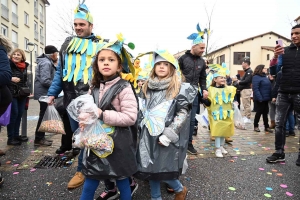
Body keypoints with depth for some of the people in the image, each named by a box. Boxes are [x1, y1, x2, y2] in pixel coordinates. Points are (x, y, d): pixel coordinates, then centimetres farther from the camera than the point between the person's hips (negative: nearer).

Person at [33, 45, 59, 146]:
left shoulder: (47, 62, 16)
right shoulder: (46, 63, -17)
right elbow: (45, 81, -26)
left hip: (44, 93, 10)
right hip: (44, 93, -10)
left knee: (44, 116, 15)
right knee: (44, 116, -3)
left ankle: (41, 137, 23)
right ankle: (39, 139, 5)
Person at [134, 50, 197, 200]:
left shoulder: (180, 88, -6)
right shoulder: (148, 86, 9)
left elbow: (183, 113, -11)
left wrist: (168, 134, -16)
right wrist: (140, 129, 12)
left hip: (166, 137, -5)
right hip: (149, 135, 5)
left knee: (162, 170, -1)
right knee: (150, 169, 12)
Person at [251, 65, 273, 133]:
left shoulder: (265, 77, 16)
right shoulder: (256, 77, -12)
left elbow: (269, 87, 19)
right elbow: (255, 89, -20)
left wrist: (270, 97, 10)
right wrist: (259, 98, -26)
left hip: (266, 98, 8)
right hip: (260, 99, -8)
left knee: (265, 113, 10)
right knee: (259, 112, 1)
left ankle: (266, 127, 17)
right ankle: (256, 126, 15)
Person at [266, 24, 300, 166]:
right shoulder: (285, 51, 9)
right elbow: (273, 71, 1)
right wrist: (275, 56, -14)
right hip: (283, 93, 3)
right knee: (279, 124, 4)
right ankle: (279, 153, 14)